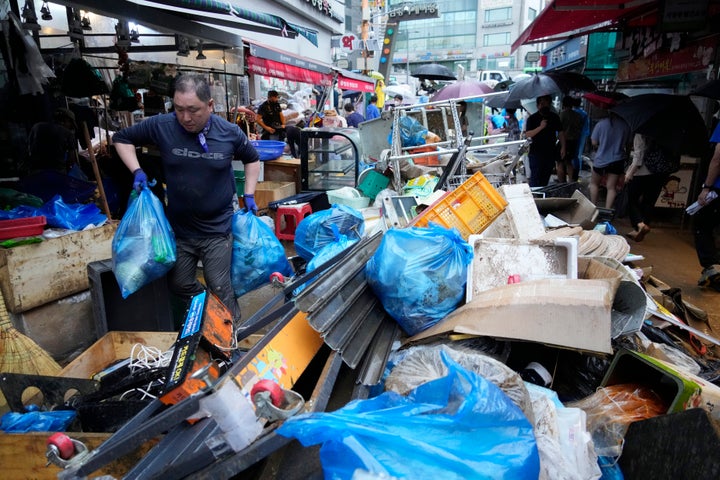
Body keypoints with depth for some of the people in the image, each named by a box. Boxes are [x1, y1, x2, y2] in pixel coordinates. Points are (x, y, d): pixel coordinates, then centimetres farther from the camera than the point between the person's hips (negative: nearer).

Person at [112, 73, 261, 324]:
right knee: (179, 286, 16)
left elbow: (251, 159, 9)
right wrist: (137, 171, -8)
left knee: (220, 289, 3)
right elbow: (122, 138, 6)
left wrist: (249, 195, 1)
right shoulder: (161, 126, -10)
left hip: (217, 229, -2)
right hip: (178, 228, 3)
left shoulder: (230, 132, -10)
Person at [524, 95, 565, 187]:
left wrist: (563, 147, 5)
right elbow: (527, 135, -14)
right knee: (535, 178, -6)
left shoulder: (555, 117, 9)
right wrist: (540, 127, -25)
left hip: (551, 152, 4)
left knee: (546, 178, 10)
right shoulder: (532, 118, -3)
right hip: (536, 153, -4)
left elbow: (560, 133, 13)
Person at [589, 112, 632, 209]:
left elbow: (594, 143, -7)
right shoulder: (626, 125, -5)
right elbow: (628, 144, 6)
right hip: (617, 160, 2)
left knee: (594, 183, 17)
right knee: (611, 187, 6)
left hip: (602, 159, -2)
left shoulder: (601, 124, -12)